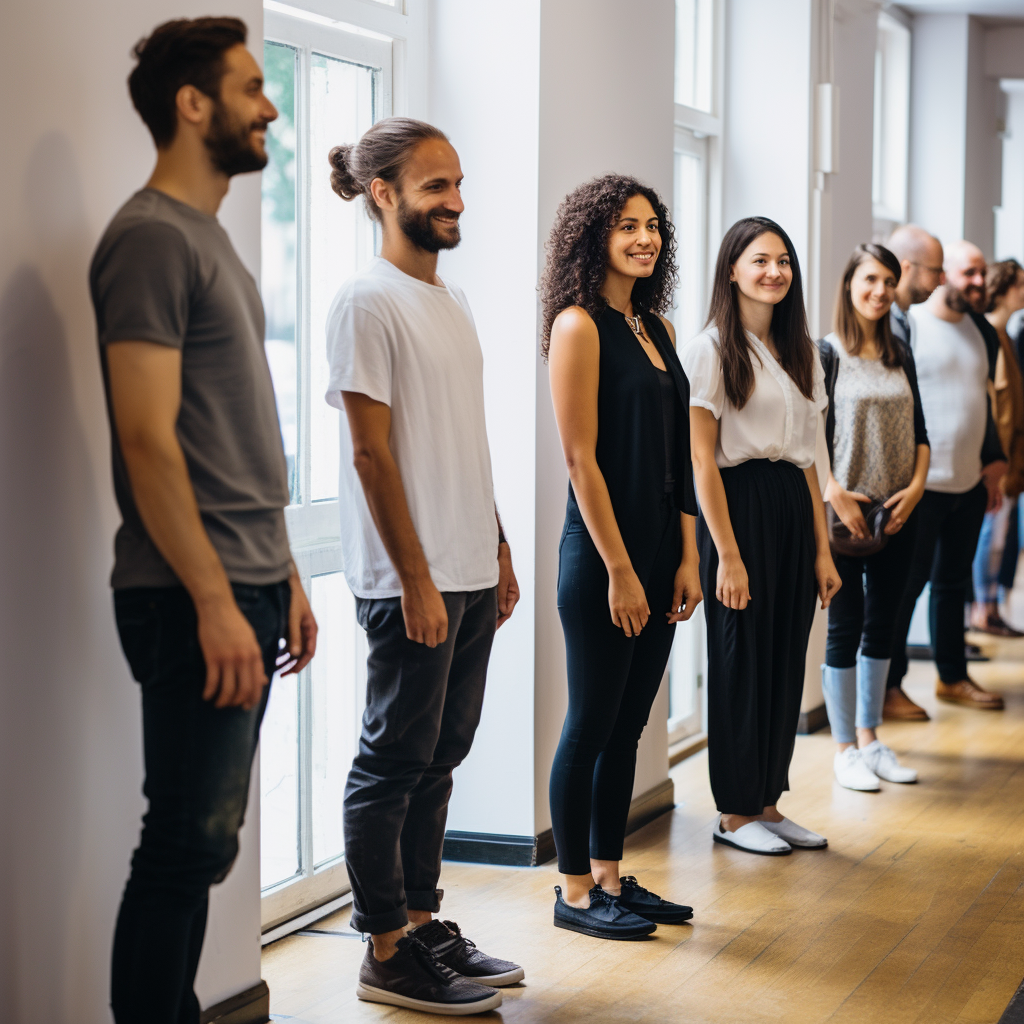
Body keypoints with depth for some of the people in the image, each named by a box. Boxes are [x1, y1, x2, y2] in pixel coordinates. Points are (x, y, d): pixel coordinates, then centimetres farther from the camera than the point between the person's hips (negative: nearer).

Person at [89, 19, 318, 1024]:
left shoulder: (207, 236, 18)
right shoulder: (151, 237, -12)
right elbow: (148, 440, -19)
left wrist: (284, 578, 19)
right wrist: (216, 603, -20)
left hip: (243, 588, 9)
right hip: (194, 600, -9)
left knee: (204, 842, 13)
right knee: (188, 845, -5)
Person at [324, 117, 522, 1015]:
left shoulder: (452, 299, 16)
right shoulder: (368, 301, -10)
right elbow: (372, 452, -15)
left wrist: (499, 551, 17)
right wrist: (416, 578, -17)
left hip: (471, 574, 9)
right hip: (411, 580, -8)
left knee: (440, 757, 14)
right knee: (395, 763, -1)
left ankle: (423, 924, 24)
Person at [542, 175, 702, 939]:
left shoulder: (656, 329, 13)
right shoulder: (580, 325, -11)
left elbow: (676, 457, 13)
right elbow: (582, 459, -15)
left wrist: (687, 555, 8)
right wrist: (619, 569, -16)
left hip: (658, 549, 8)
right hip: (602, 552, -8)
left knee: (629, 724, 13)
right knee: (592, 724, 1)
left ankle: (611, 878, 23)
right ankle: (575, 892, 12)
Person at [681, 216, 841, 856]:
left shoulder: (801, 353, 14)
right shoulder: (711, 349, -7)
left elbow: (807, 457, 14)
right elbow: (702, 459, -11)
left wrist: (822, 549, 9)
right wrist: (727, 554, -16)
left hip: (794, 511, 7)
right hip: (739, 508, -6)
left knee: (787, 660, 10)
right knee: (742, 660, 1)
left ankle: (769, 802, 21)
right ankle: (736, 812, 13)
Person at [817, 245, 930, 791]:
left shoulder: (900, 355, 10)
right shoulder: (826, 353, -5)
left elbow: (919, 429, 12)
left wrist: (917, 486, -2)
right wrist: (835, 494, -17)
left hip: (898, 511, 5)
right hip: (846, 510, -5)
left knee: (882, 623, 11)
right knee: (846, 626, 0)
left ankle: (869, 737, 23)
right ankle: (845, 750, 10)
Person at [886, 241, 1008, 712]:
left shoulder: (981, 331, 13)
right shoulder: (907, 326, -10)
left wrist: (993, 461, 19)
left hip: (970, 483, 7)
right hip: (922, 482, -7)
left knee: (954, 580, 14)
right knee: (907, 581, -1)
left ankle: (952, 677, 24)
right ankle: (889, 684, 8)